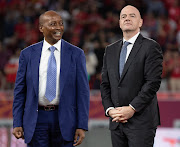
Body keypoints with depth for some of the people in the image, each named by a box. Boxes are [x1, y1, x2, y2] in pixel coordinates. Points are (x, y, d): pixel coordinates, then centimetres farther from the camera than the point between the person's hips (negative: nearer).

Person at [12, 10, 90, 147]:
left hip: (65, 120, 0)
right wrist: (17, 123, -2)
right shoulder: (28, 54, 4)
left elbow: (83, 91, 0)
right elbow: (20, 91, 6)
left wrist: (82, 126, -7)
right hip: (36, 119, 1)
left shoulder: (76, 54, 2)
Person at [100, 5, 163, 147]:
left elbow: (153, 82, -11)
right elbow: (105, 84, 14)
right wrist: (109, 109, -2)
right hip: (116, 122, 5)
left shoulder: (151, 47, -2)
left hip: (141, 120, -5)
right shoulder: (110, 50, 16)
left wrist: (132, 108, -15)